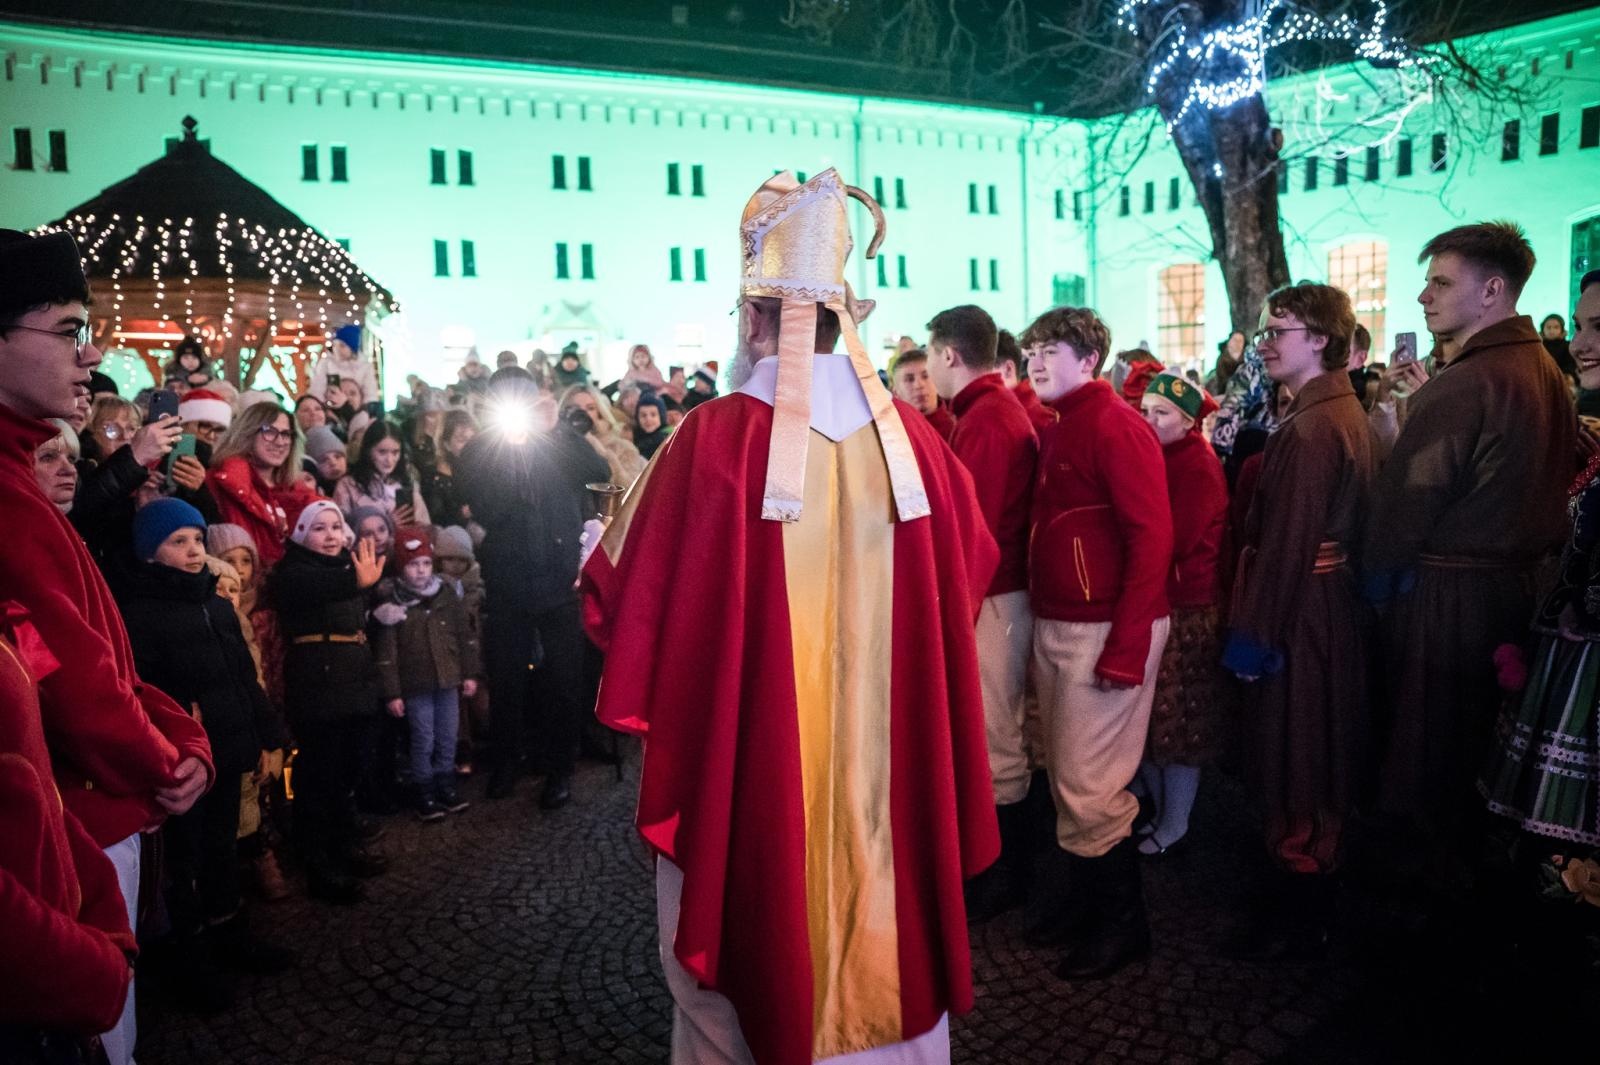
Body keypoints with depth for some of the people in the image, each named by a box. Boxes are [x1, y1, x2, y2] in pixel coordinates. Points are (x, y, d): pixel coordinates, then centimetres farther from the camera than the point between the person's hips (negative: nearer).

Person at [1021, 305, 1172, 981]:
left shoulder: (1116, 427, -11)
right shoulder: (1056, 431, 14)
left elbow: (1152, 538, -17)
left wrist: (1126, 648, -20)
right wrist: (1043, 622, 7)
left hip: (1105, 632, -8)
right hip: (1055, 627, 8)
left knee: (1089, 789, -1)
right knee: (1068, 779, 14)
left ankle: (1120, 925, 18)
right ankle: (1074, 901, 30)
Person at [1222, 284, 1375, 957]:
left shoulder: (1308, 429, -20)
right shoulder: (1346, 413, 12)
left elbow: (1284, 542, -23)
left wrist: (1252, 633, -17)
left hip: (1301, 614, -10)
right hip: (1336, 604, 10)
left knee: (1294, 766, 1)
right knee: (1320, 757, 19)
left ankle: (1301, 922, 14)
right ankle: (1311, 897, 35)